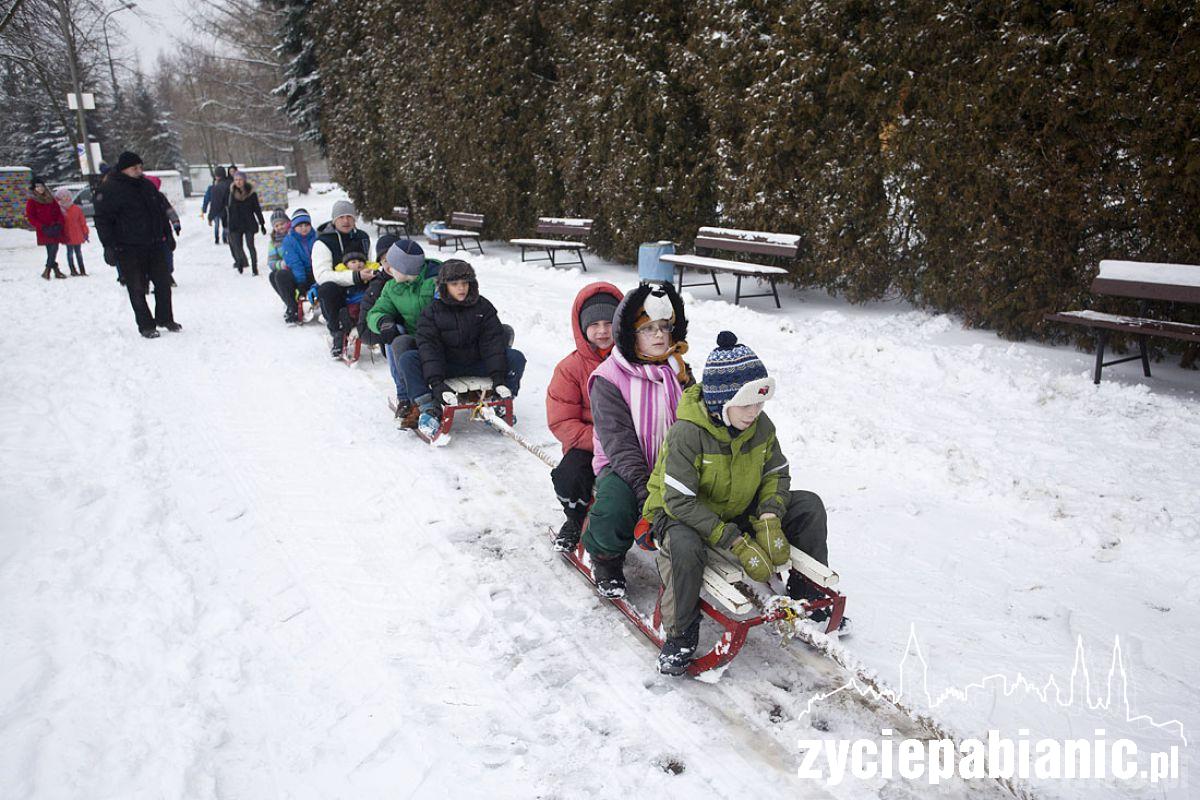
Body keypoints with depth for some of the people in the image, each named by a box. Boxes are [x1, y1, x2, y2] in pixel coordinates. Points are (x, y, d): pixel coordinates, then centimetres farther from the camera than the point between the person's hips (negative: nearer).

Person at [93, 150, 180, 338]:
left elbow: (160, 211, 22)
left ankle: (165, 319, 25)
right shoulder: (109, 190, -9)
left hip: (154, 245, 6)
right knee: (137, 289, 1)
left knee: (163, 282, 10)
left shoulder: (146, 185, 11)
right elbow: (102, 220, -10)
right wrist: (109, 246, -16)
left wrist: (167, 234, 20)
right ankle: (145, 325, 10)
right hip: (129, 250, -6)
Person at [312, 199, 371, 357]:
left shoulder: (363, 238, 14)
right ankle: (338, 335, -23)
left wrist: (371, 274, 4)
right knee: (327, 289, -38)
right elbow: (322, 275, -19)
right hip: (336, 292, -4)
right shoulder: (323, 242, -4)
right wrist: (355, 276, -28)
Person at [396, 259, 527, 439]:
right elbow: (429, 347, -16)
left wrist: (498, 377, -21)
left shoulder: (483, 307, -1)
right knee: (407, 359, -24)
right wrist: (436, 382, -31)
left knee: (516, 358, -20)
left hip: (477, 364, 1)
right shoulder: (432, 312, -5)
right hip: (444, 366, -1)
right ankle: (428, 409, -29)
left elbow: (493, 341, -8)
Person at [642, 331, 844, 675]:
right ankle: (681, 633, -17)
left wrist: (769, 519, -20)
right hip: (680, 515, -6)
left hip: (737, 512, 6)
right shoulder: (687, 433, -29)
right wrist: (737, 543, -34)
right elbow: (679, 500, -31)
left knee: (809, 505, -4)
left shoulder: (760, 425, -10)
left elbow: (777, 474, 1)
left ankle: (808, 600, 12)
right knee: (685, 545, -41)